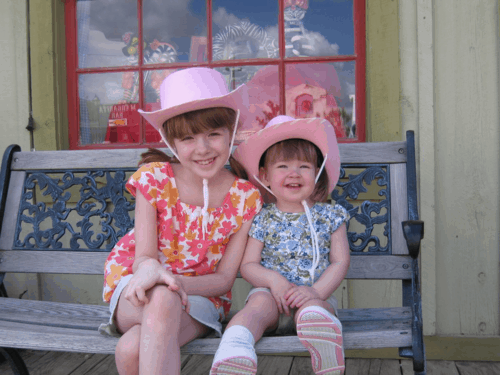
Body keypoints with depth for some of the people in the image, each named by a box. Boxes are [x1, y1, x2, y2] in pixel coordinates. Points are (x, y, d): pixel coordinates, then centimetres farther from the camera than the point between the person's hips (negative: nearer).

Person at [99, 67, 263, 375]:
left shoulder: (246, 197, -8)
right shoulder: (153, 178, -8)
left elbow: (224, 279, -7)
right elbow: (144, 256, -11)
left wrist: (178, 282, -27)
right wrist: (148, 269, -37)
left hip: (200, 294, -1)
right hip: (141, 292, 1)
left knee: (133, 348, -34)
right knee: (163, 301, -38)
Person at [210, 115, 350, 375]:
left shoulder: (330, 216, 8)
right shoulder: (263, 219, 7)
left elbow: (340, 261, 3)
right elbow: (248, 264, 5)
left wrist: (316, 291, -15)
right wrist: (274, 279, -16)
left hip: (316, 294, 1)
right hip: (270, 291, 0)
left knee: (312, 308, -34)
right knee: (259, 303, -33)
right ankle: (234, 350, -54)